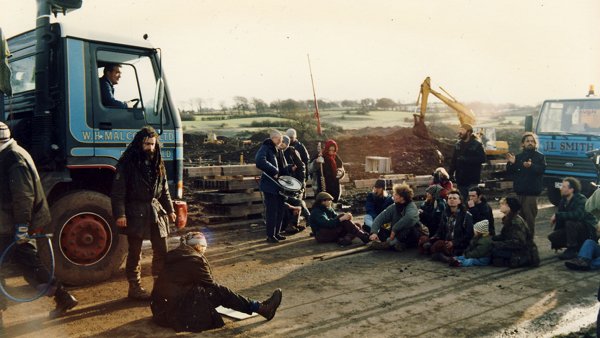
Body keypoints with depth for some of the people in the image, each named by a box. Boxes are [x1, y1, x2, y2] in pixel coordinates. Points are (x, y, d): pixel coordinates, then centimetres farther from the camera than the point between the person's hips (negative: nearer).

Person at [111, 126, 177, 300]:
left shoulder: (157, 163, 10)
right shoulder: (127, 163, -8)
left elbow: (164, 190, 16)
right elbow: (118, 191, -11)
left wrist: (170, 210, 11)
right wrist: (120, 214, -18)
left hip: (156, 211, 6)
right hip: (135, 213, -6)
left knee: (162, 250, 9)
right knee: (135, 253, 4)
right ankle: (135, 287, 16)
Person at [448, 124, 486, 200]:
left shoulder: (476, 144, -6)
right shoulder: (458, 145, 10)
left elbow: (482, 159, -14)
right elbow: (453, 160, 10)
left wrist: (466, 159, -19)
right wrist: (451, 173, 2)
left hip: (473, 179, -5)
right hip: (461, 179, 5)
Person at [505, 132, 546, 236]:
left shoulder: (540, 157, 3)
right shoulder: (518, 157, 13)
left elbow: (541, 169, -17)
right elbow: (510, 172, 8)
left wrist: (531, 166, -36)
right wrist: (511, 163, -11)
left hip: (532, 192, -4)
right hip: (520, 191, 4)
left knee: (529, 216, -8)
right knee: (519, 216, 7)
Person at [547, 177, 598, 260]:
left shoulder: (581, 200, -20)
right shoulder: (563, 201, 3)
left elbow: (578, 214, -40)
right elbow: (560, 219, 5)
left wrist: (557, 215, -35)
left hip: (589, 231, -8)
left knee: (570, 222, -35)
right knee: (552, 236, -9)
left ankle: (572, 250, -20)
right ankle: (579, 247, 7)